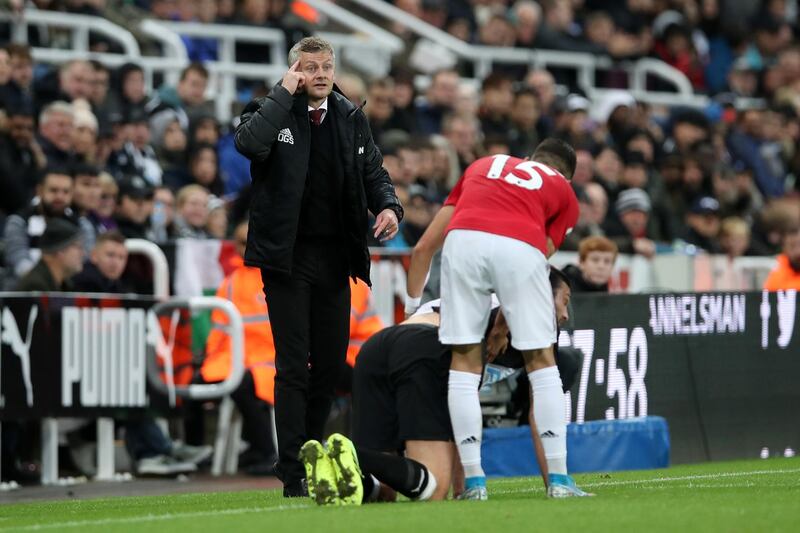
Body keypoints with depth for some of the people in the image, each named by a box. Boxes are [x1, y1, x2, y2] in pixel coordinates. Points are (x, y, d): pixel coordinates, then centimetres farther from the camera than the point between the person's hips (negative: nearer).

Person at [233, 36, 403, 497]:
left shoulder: (352, 119, 12)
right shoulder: (273, 112, -3)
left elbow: (374, 173, 13)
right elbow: (250, 143, -24)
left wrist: (388, 206, -8)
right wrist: (284, 93, -18)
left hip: (335, 256, 5)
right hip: (288, 256, -5)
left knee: (331, 364, 9)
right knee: (294, 366, -7)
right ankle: (293, 475, -5)